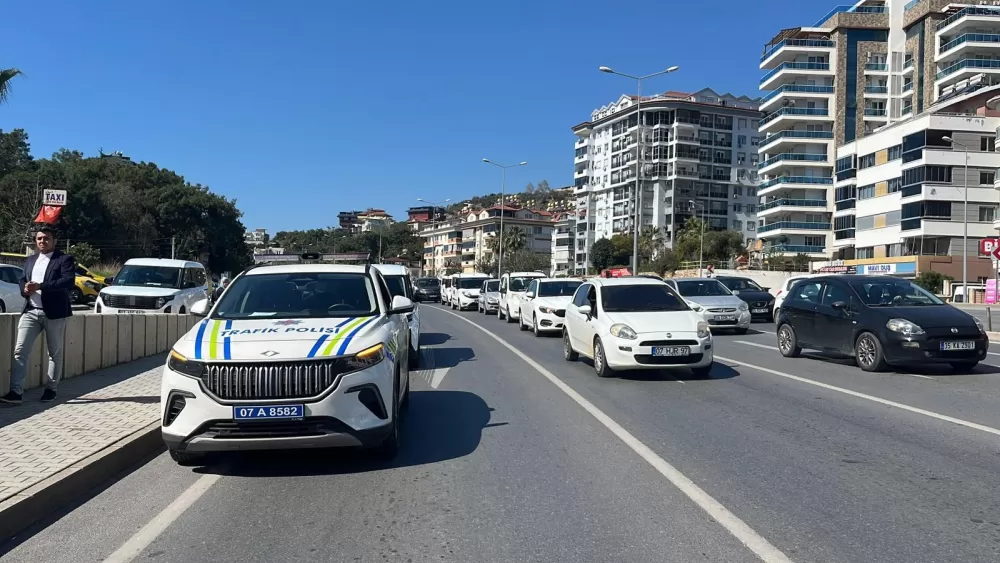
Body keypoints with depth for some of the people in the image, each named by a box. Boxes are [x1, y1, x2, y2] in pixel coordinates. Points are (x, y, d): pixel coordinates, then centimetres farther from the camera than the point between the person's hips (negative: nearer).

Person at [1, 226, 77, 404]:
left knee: (55, 353, 7)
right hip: (31, 311, 5)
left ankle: (51, 389, 19)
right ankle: (16, 391, -8)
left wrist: (40, 286, -23)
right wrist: (25, 289, -6)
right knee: (20, 351, -6)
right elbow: (22, 280, 19)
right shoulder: (30, 260, 17)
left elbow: (69, 282, -17)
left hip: (54, 313, -5)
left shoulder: (65, 259, -3)